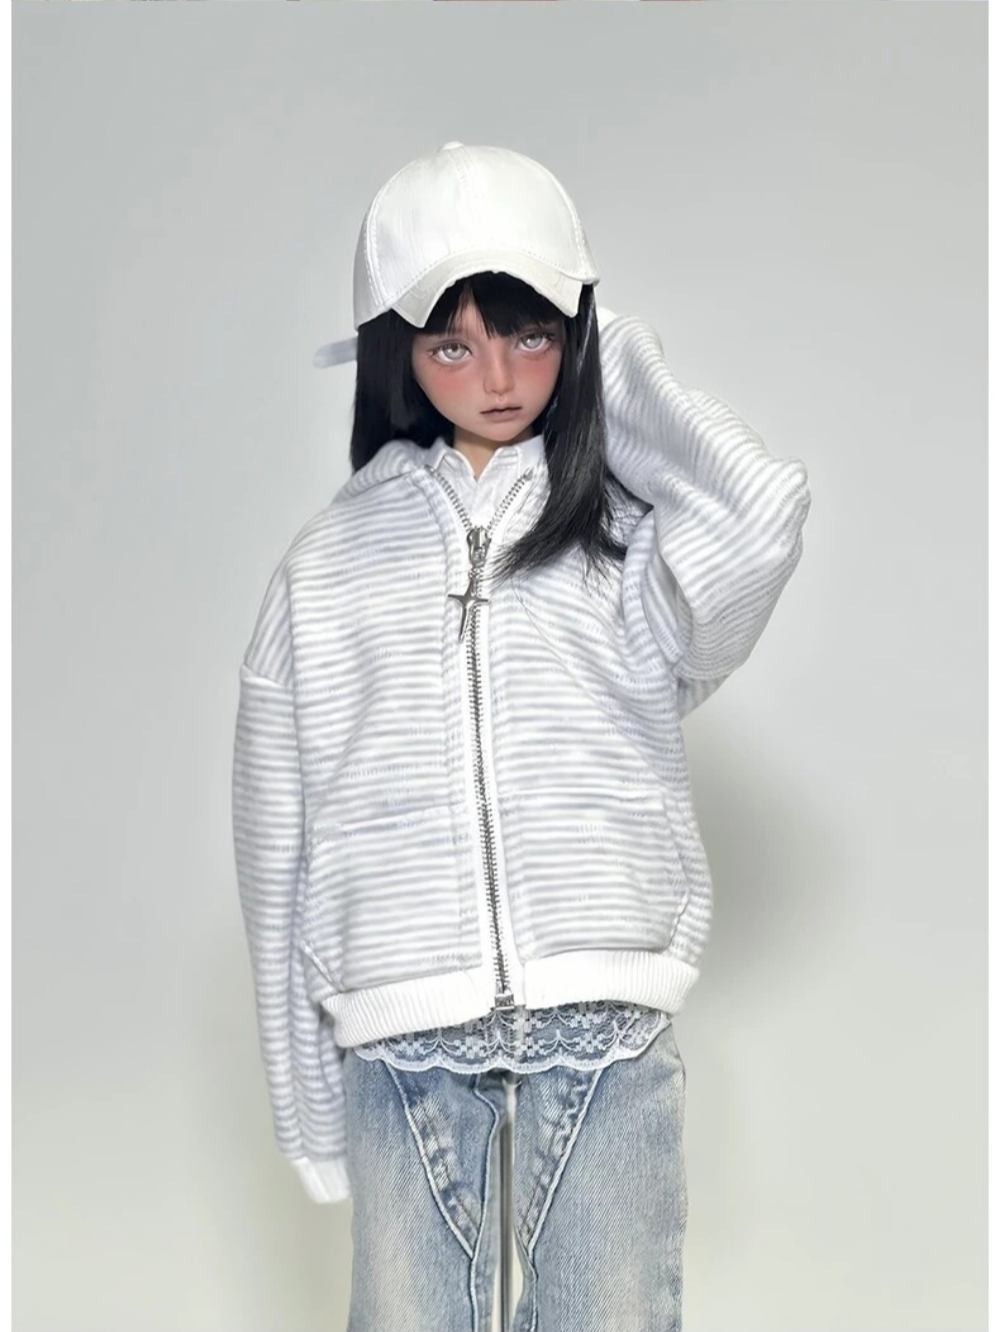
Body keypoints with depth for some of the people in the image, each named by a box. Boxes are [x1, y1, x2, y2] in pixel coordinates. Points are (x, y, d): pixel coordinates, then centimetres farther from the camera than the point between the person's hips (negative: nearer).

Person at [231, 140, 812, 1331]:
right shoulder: (330, 561, 8)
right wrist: (304, 1091, 9)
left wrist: (621, 379, -2)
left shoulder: (628, 529, 5)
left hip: (606, 1019, -1)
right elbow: (280, 841, 9)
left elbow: (760, 516, -19)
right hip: (400, 1029, 1)